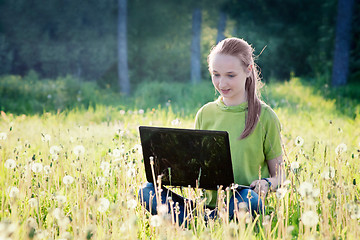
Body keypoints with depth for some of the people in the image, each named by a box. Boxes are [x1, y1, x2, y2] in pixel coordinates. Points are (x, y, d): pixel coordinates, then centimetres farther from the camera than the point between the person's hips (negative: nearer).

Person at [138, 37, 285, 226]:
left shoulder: (264, 116, 2)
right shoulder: (205, 113, 12)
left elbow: (279, 174, 6)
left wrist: (267, 183, -17)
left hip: (239, 205, -3)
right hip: (207, 202, 4)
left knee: (250, 199, -40)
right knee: (147, 191, -19)